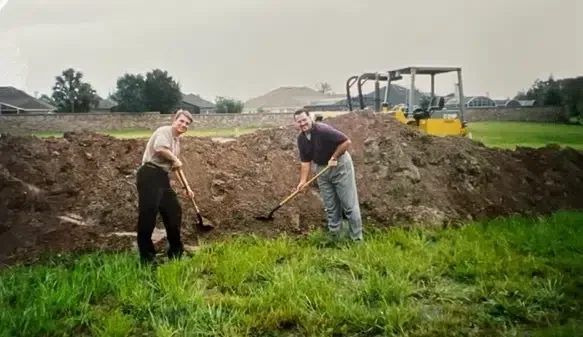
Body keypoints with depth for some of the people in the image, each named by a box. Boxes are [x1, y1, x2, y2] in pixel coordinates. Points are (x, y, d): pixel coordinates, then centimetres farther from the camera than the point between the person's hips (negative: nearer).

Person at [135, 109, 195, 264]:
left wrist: (186, 187, 30)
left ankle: (176, 252, 26)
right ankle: (146, 256, 0)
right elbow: (160, 148, -29)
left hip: (163, 177, 10)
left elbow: (175, 167, 30)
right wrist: (175, 159, -12)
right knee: (148, 214, -8)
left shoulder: (177, 140, 22)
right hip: (150, 175, -10)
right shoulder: (164, 131, -6)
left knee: (174, 211, 13)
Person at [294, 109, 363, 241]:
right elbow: (305, 161, 1)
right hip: (322, 170, 7)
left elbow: (346, 142, -25)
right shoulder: (301, 139, -4)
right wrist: (303, 181, -8)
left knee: (349, 204, -2)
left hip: (340, 166, -6)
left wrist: (334, 158, -21)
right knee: (330, 206, 13)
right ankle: (334, 235, 25)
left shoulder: (324, 130, -26)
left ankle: (357, 238, 5)